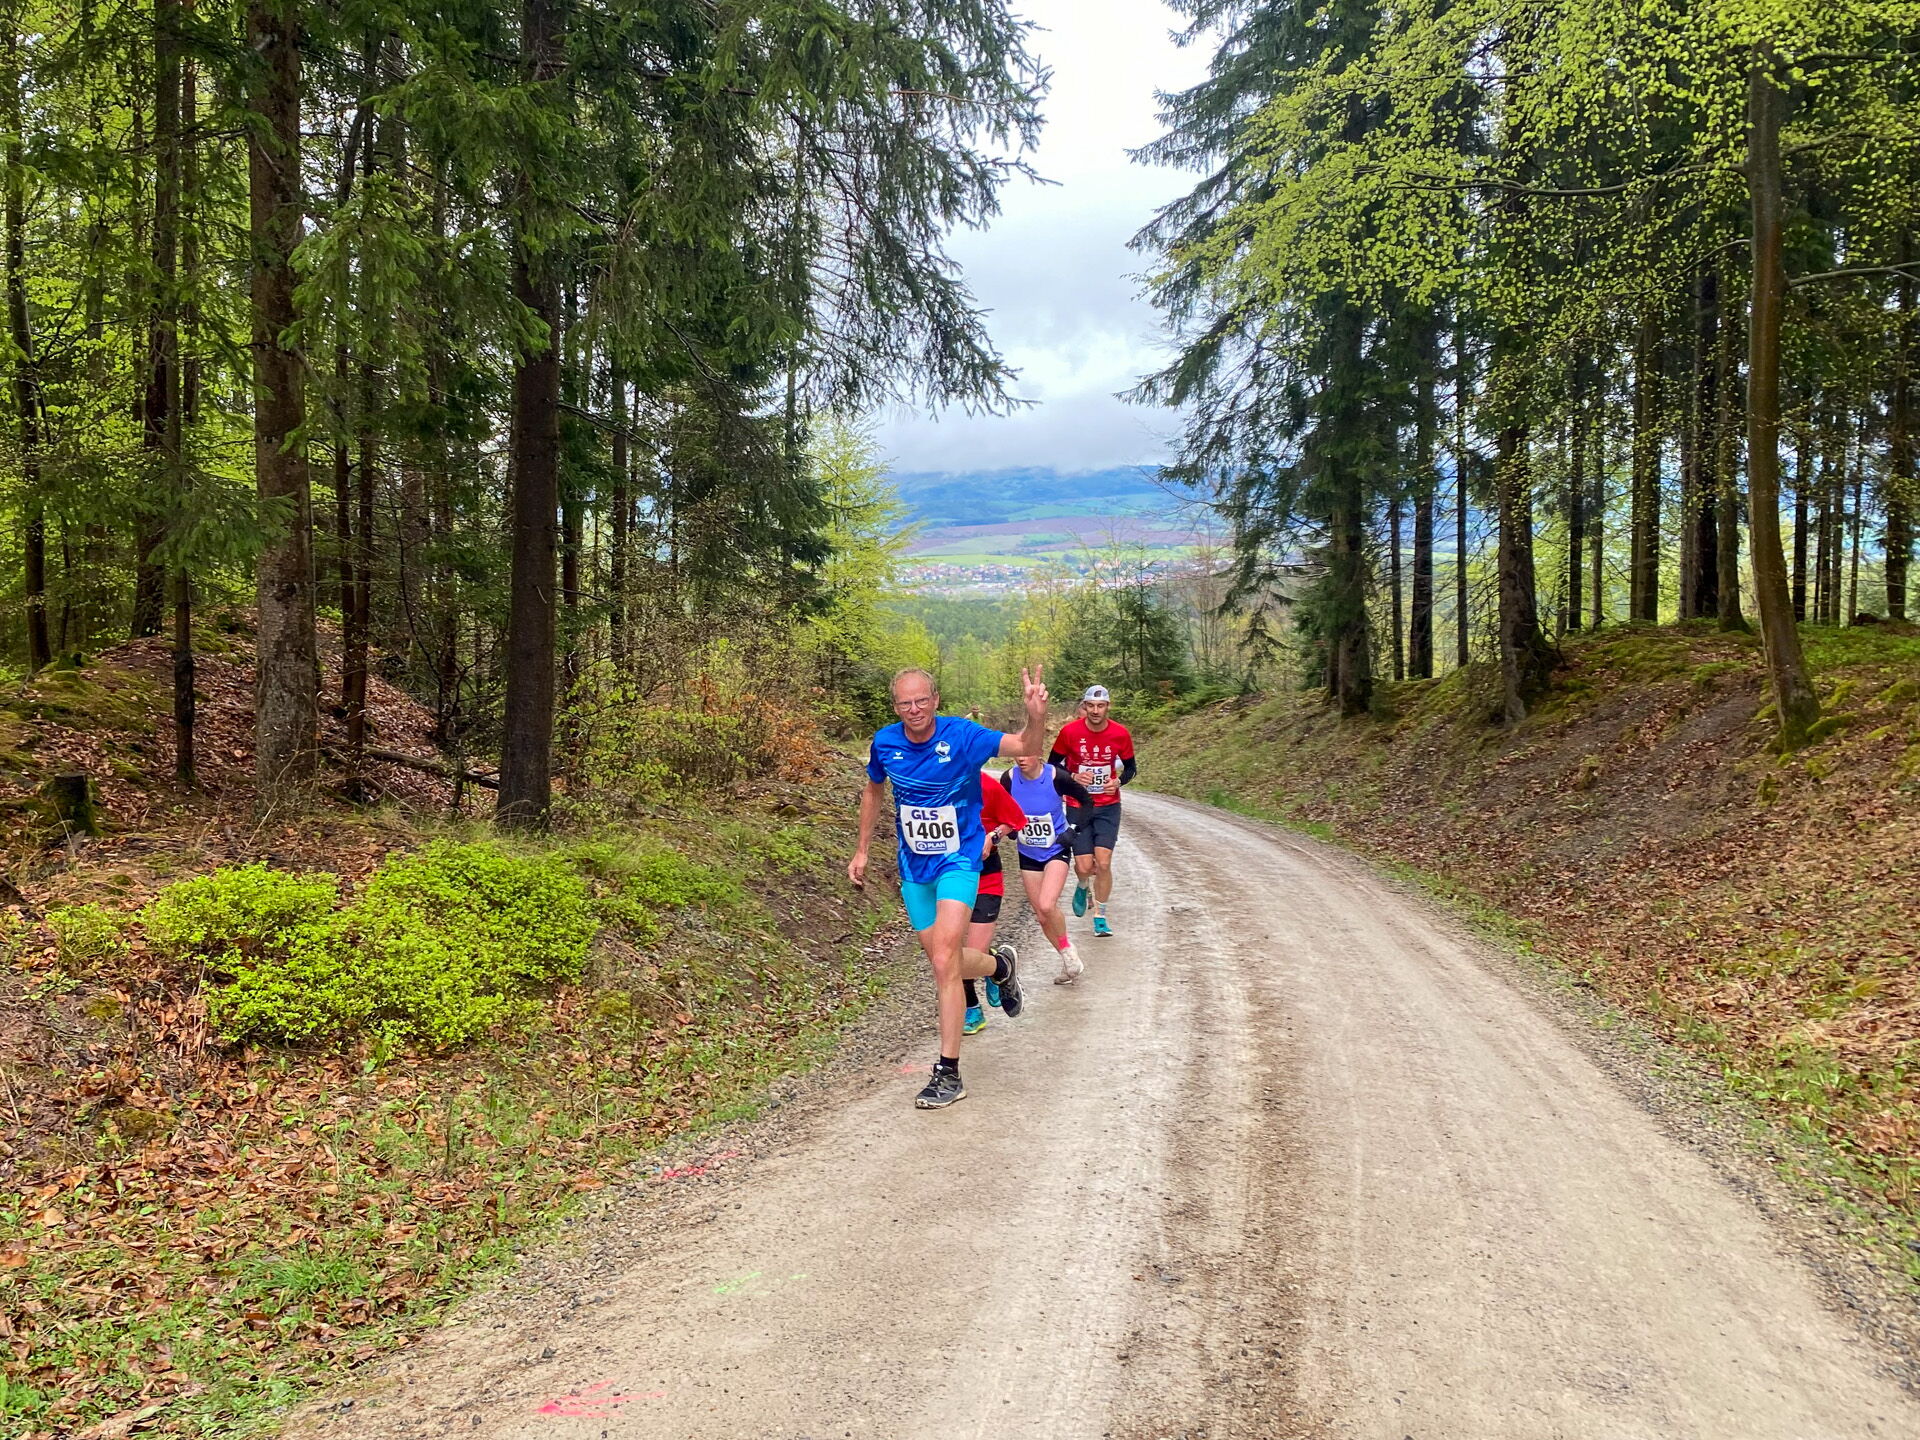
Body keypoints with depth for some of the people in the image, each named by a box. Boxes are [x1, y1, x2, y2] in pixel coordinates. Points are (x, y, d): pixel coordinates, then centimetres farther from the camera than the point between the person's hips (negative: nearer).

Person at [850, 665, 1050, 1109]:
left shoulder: (961, 735, -17)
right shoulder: (885, 743, -6)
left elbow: (1026, 748, -21)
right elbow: (873, 791, 13)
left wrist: (1036, 716, -42)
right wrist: (861, 850, 14)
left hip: (959, 860, -4)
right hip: (913, 864, 5)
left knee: (944, 963, -16)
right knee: (943, 961, 12)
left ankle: (948, 1073, -6)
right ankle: (1000, 965, 46)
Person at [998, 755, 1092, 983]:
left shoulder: (1056, 777, -19)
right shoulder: (1009, 779, -12)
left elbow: (1087, 800, -4)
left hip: (1056, 850, -4)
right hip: (1028, 854, 4)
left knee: (1046, 906, -24)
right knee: (1041, 916, 8)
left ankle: (1066, 945, 5)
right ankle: (1069, 962, 29)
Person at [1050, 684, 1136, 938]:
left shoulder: (1120, 733, -7)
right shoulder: (1070, 731, -11)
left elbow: (1130, 767, 7)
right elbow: (1052, 764, 1)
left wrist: (1118, 781, -14)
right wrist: (1073, 777, -17)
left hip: (1108, 806, 1)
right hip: (1078, 807, 0)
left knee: (1103, 863, -9)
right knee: (1084, 866, -4)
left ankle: (1100, 917, 9)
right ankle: (1082, 887, 35)